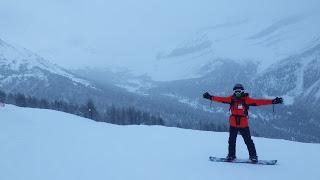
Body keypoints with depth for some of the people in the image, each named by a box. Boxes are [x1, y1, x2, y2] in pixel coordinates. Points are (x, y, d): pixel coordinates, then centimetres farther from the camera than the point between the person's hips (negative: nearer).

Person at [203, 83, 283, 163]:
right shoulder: (231, 99, 1)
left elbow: (258, 102, -10)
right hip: (233, 124, 2)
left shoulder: (246, 99, -6)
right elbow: (221, 99, 3)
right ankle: (231, 155, 24)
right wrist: (210, 97, -1)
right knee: (232, 141, 10)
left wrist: (273, 101, -16)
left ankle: (253, 156, 15)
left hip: (244, 124, -2)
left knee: (248, 141, 1)